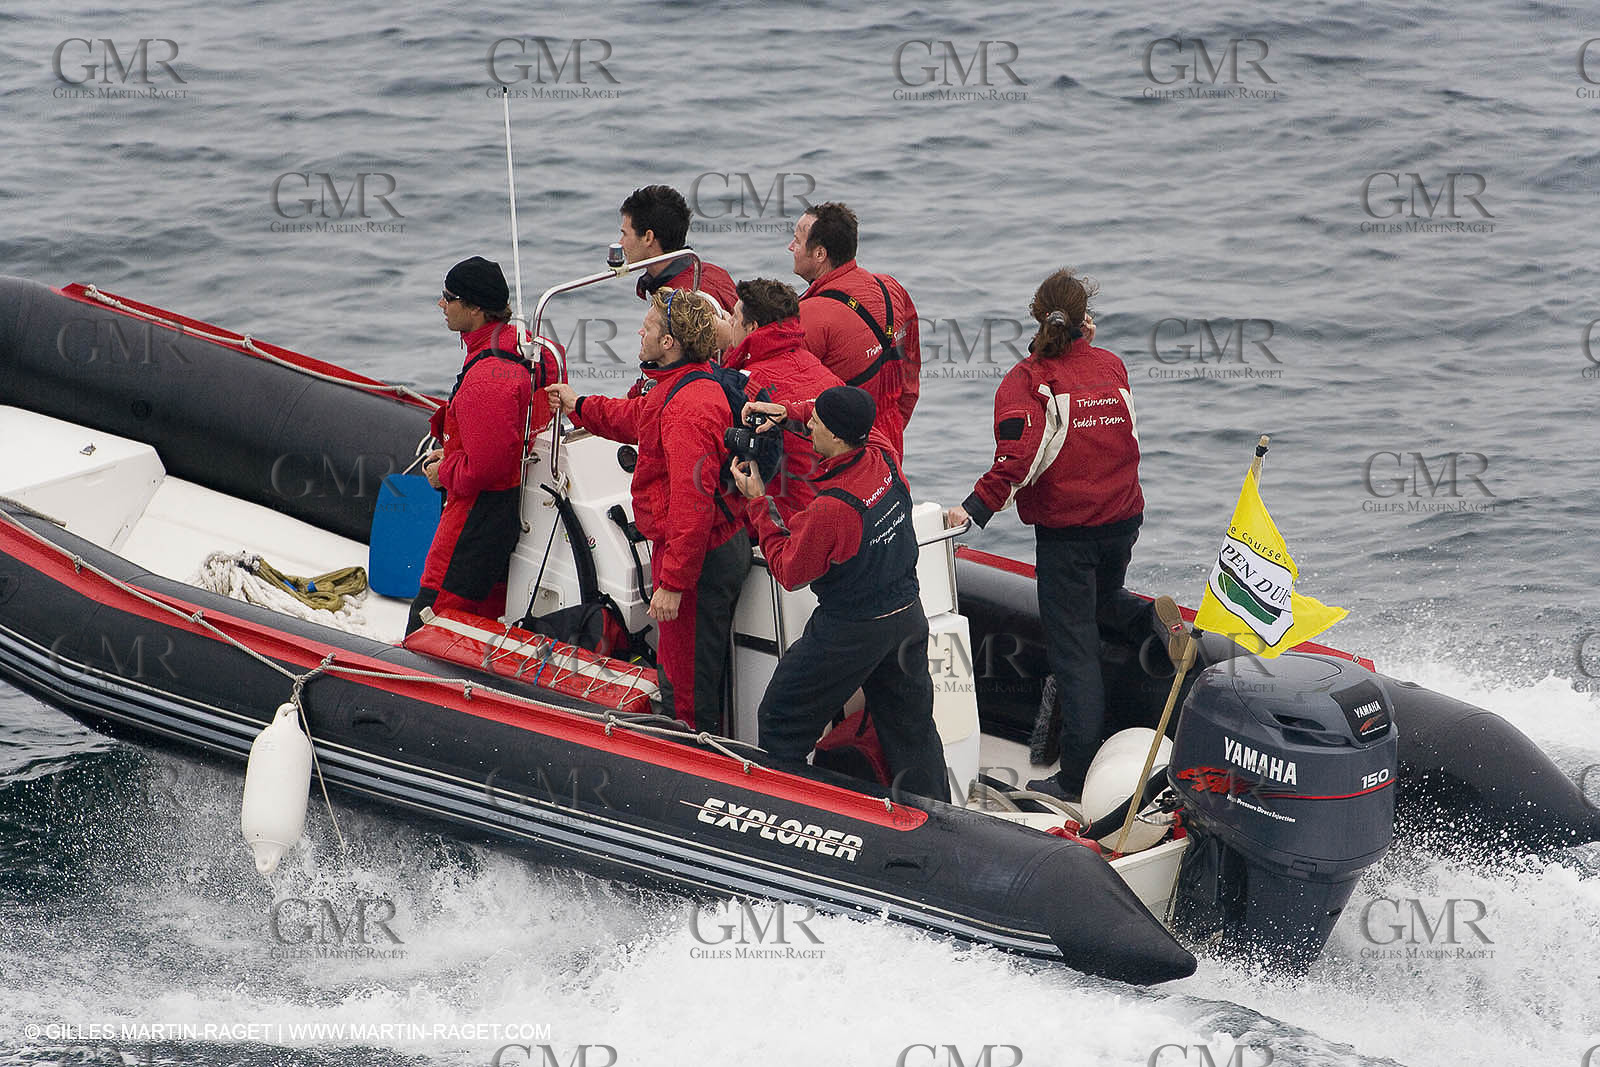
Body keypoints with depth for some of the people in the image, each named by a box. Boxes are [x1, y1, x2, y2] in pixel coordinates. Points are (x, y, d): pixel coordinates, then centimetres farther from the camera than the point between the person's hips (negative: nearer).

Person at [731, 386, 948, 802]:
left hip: (850, 633, -7)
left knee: (780, 726, 10)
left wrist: (757, 503, -9)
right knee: (912, 728, 19)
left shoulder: (830, 509, -31)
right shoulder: (884, 458, -10)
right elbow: (855, 415, 14)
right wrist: (788, 410, 3)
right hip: (909, 618, 7)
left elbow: (789, 571, -14)